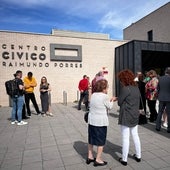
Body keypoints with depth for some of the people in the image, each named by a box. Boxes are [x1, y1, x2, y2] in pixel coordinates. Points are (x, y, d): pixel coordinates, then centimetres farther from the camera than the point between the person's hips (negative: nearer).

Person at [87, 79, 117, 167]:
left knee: (91, 139, 18)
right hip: (101, 121, -7)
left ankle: (90, 157, 30)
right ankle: (98, 160, 19)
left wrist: (109, 100, 15)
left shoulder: (93, 94, 3)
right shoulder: (105, 96, -17)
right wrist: (112, 100, 15)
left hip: (91, 120, 7)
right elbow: (109, 107, -3)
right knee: (100, 141, 9)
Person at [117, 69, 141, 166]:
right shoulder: (136, 87, 4)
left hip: (126, 116, -7)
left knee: (125, 138, 3)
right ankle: (138, 156, 34)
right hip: (135, 115, 8)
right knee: (135, 136, 20)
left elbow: (119, 102, -15)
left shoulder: (125, 89, -19)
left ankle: (124, 159, 16)